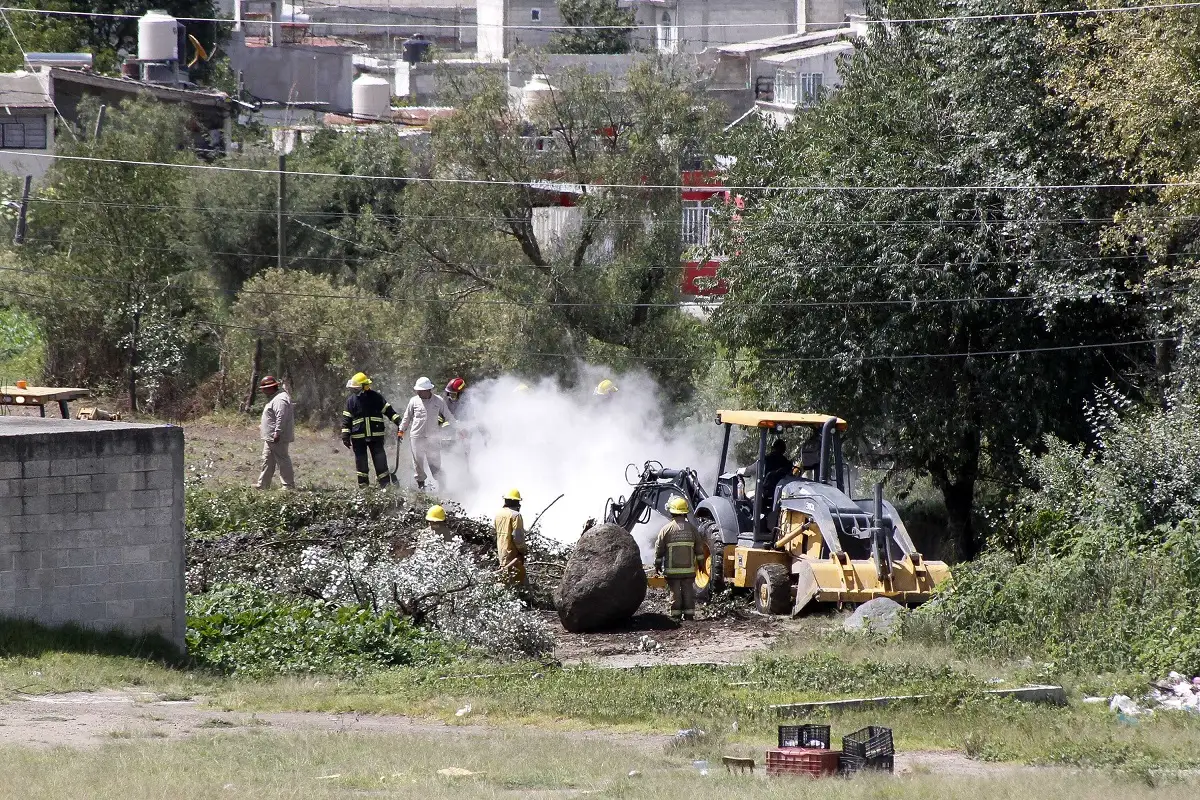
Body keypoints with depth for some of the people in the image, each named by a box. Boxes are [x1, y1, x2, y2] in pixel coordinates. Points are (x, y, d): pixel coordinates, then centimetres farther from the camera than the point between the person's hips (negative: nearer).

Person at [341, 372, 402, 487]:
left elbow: (388, 410, 5)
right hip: (358, 437, 1)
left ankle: (385, 484, -1)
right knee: (361, 461, 5)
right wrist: (345, 435, 0)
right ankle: (363, 484, 15)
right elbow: (346, 419, 5)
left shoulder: (376, 397, 0)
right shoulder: (351, 400, 4)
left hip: (376, 434, -1)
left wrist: (398, 421, -2)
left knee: (380, 460, -3)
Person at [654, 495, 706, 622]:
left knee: (675, 592, 4)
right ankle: (689, 614, 9)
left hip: (672, 569, -2)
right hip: (689, 568, 2)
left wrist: (657, 564, 9)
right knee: (688, 591, 8)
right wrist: (700, 562, 18)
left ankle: (676, 614, 3)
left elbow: (659, 549, -3)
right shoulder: (692, 528, 0)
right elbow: (699, 548, 6)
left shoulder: (666, 529, -8)